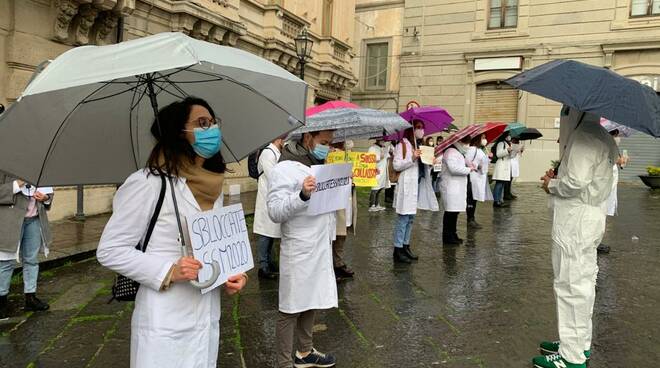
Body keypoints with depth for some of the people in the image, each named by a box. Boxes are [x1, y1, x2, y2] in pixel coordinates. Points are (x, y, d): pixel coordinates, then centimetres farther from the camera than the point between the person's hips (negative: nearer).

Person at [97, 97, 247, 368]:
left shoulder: (213, 188, 7)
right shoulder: (149, 183, -14)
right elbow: (109, 250, -11)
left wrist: (233, 273, 0)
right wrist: (169, 271, -21)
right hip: (165, 327, -6)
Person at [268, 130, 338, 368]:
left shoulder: (319, 165, 13)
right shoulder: (285, 168, -14)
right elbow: (275, 212, -19)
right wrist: (302, 195, -33)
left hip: (321, 248, 8)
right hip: (299, 251, -8)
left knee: (311, 303, 19)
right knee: (291, 310, 3)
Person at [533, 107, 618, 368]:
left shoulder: (583, 136, -17)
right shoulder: (597, 137, 15)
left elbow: (576, 182, -25)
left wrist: (552, 185, -8)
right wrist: (558, 178, 8)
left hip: (575, 224, -11)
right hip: (589, 220, 11)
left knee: (570, 285, -4)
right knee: (583, 282, 18)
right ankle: (581, 344, 31)